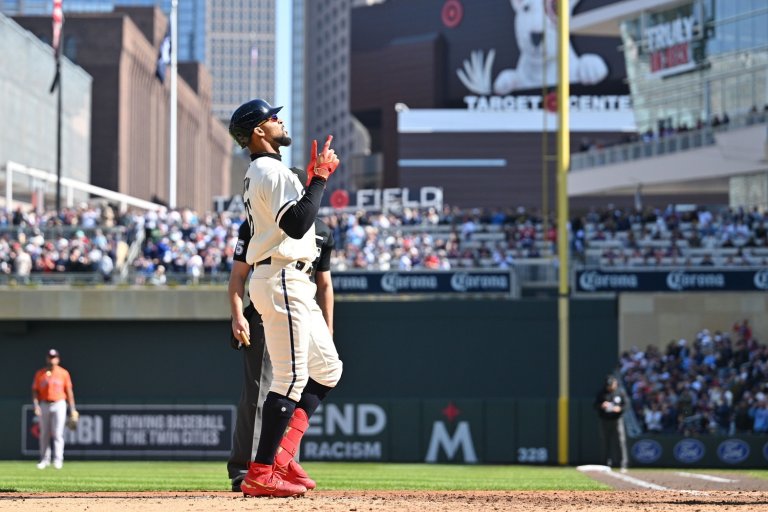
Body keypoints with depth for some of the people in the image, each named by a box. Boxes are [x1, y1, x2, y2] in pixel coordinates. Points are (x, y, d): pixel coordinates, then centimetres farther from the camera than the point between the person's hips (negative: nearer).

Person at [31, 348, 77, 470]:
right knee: (44, 434, 5)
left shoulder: (63, 373, 3)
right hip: (44, 405, 2)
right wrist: (36, 405, -8)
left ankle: (58, 460, -9)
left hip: (59, 405, -2)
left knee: (57, 433, -8)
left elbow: (69, 391, 4)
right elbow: (35, 391, 6)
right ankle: (44, 459, 12)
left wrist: (73, 409, 1)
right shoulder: (40, 374, 6)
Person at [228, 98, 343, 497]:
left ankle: (281, 454, 9)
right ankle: (261, 474, -10)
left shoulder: (258, 174, 20)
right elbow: (296, 224, -24)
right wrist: (320, 178, -17)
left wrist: (312, 179, 17)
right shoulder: (272, 171, -13)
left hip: (294, 284, 11)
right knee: (290, 377, -11)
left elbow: (297, 217, 23)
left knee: (327, 369, 15)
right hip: (283, 280, -11)